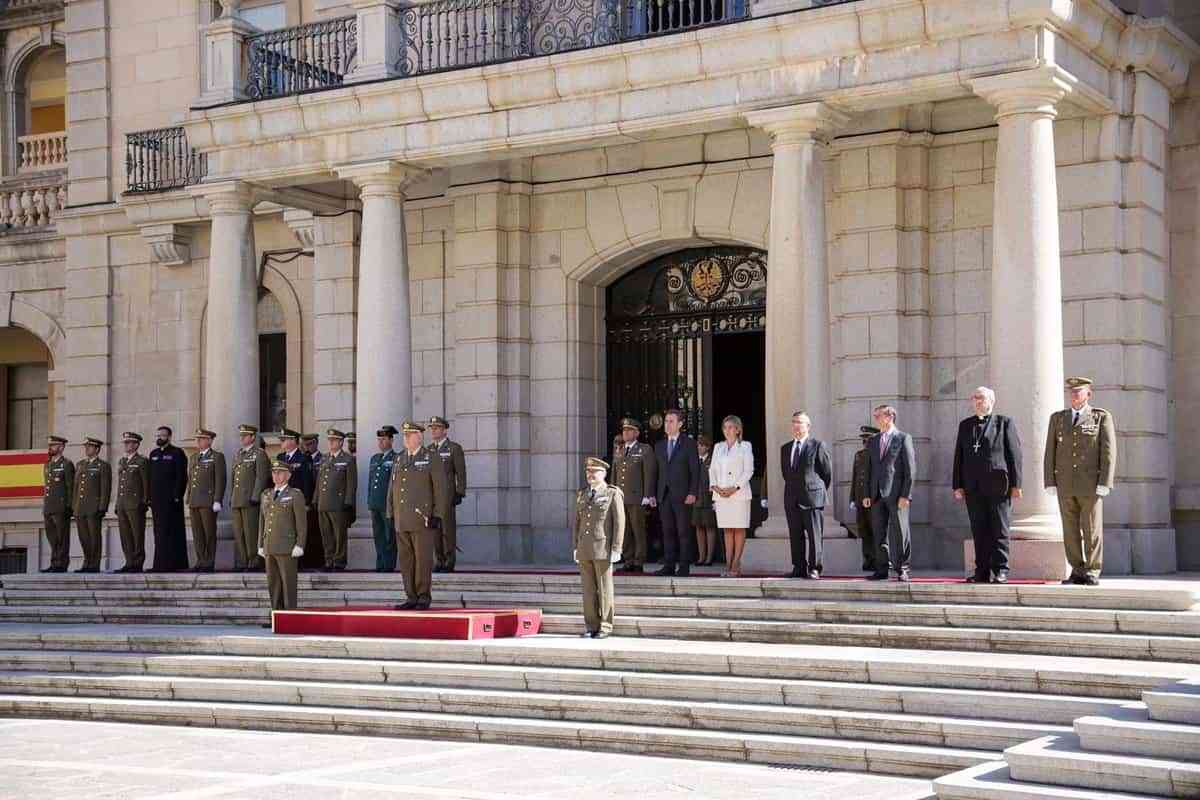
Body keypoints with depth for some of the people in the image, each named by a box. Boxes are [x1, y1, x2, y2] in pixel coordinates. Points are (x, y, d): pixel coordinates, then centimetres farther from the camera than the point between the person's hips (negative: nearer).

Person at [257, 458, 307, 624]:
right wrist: (261, 545, 14)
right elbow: (262, 521, 18)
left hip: (287, 548, -6)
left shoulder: (295, 495, -3)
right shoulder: (266, 495, 15)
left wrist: (299, 546, -14)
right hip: (270, 548, 6)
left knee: (288, 584, -4)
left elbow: (302, 522, -7)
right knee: (273, 585, 7)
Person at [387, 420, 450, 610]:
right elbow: (392, 489, 18)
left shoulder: (431, 459, -1)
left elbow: (441, 488, -5)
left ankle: (424, 597, 3)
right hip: (402, 521, 5)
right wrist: (391, 514, 11)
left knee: (423, 559, -4)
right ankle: (412, 598, 10)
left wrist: (437, 515, -11)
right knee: (406, 560, 5)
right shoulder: (399, 460, 15)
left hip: (423, 520, -5)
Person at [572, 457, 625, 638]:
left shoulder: (613, 494, -3)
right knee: (588, 590, 6)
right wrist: (575, 547, 9)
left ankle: (605, 628, 5)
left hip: (603, 550, -5)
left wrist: (616, 549, -12)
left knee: (604, 590, -1)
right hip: (584, 550, 5)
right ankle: (591, 627, 11)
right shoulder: (582, 495, 13)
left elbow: (619, 523, -6)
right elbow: (576, 522, 15)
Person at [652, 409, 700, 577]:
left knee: (684, 532, -4)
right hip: (664, 495, 5)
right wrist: (653, 494, 8)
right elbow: (656, 471, 16)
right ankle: (669, 566, 7)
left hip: (682, 495, -5)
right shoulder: (659, 445, 16)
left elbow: (695, 470, -4)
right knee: (667, 532, 5)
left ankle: (684, 567, -1)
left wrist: (693, 493, -13)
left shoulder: (689, 444, 1)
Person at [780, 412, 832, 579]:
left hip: (812, 497, -5)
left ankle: (814, 569, 0)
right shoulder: (785, 449, 15)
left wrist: (820, 491, 8)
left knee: (814, 535, -3)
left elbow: (827, 472, 2)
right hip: (792, 500, 5)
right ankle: (799, 568, 11)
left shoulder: (818, 445, -3)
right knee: (796, 536, 6)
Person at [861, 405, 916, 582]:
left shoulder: (903, 439, -1)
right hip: (877, 494, 5)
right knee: (879, 534, 6)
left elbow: (910, 469, -5)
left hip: (896, 494, -5)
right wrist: (867, 494, 7)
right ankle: (881, 569, 11)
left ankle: (902, 570, 4)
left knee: (899, 533, -2)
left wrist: (905, 495, -12)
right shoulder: (873, 442, 16)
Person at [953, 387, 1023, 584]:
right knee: (979, 531, 4)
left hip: (997, 485, -4)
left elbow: (1014, 454, 0)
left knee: (999, 529, -2)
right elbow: (959, 456, 14)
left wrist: (1015, 484, -6)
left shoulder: (1005, 423, 5)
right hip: (973, 487, 4)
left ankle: (1000, 571, 1)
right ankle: (983, 572, 7)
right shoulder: (965, 425, 16)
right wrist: (957, 485, 6)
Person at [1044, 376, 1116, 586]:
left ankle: (1092, 573, 3)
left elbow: (1108, 452, -5)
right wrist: (1050, 482, 1)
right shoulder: (1057, 418, 11)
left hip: (1091, 485, -3)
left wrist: (1104, 483, -13)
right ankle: (1077, 572, 10)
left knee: (1092, 530, -2)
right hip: (1065, 484, 3)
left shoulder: (1102, 417, 1)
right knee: (1070, 531, 4)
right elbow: (1050, 452, 9)